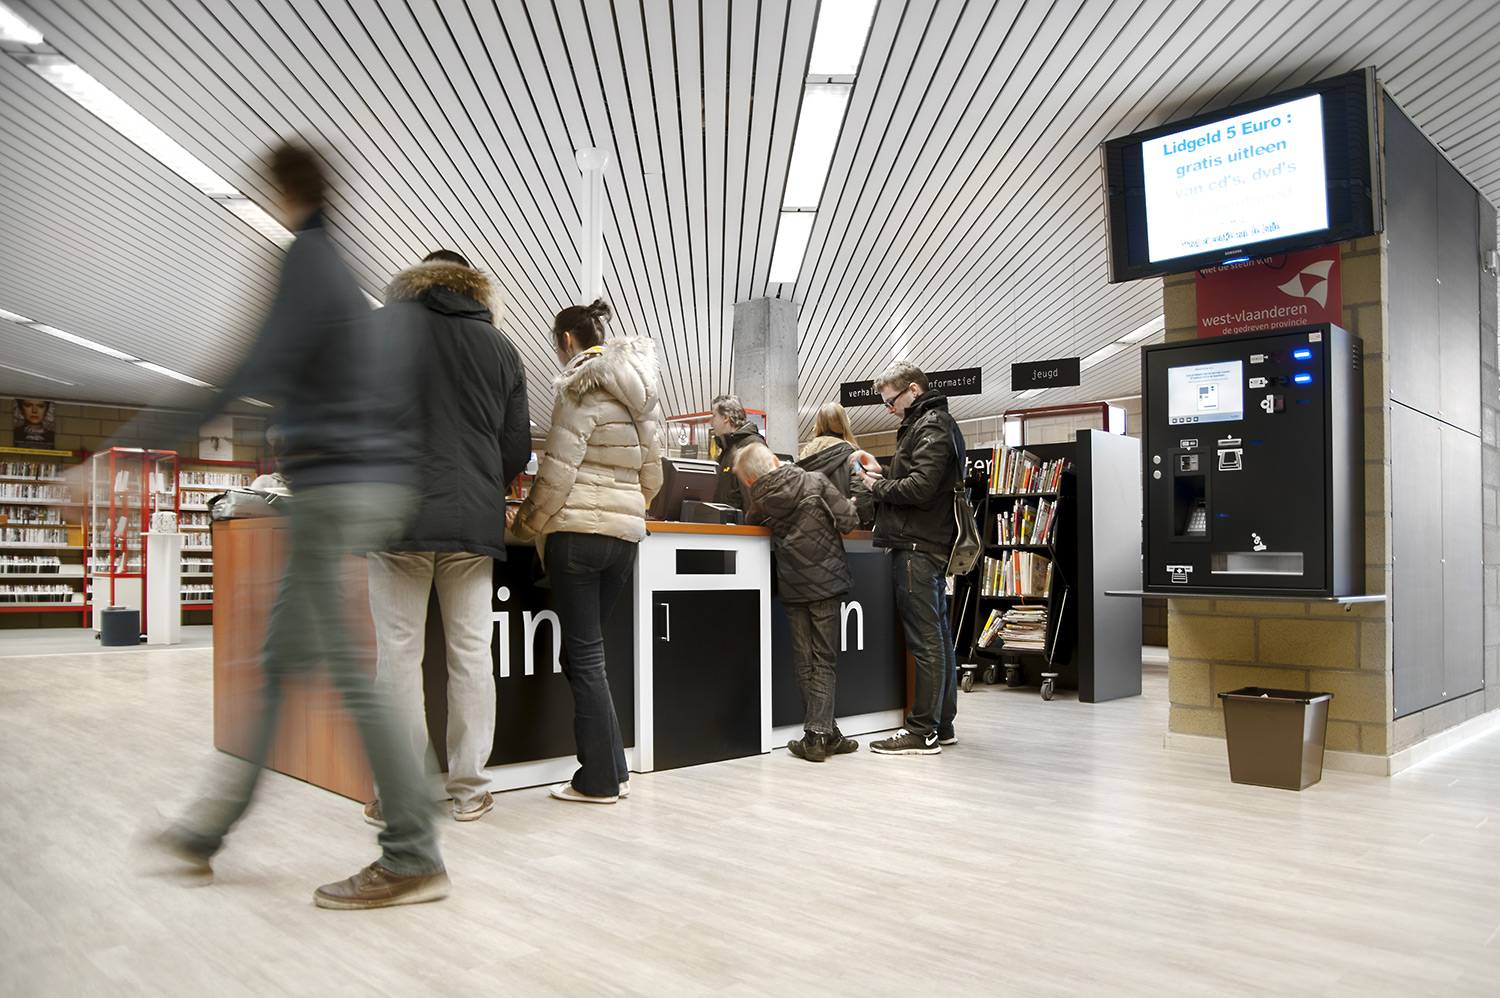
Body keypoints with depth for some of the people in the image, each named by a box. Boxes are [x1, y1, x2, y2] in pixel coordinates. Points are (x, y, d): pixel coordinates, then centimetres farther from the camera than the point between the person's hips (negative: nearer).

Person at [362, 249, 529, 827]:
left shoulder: (382, 325, 8)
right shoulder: (500, 348, 13)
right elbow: (518, 448, 12)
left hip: (399, 515, -2)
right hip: (474, 520, 2)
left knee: (399, 652, 2)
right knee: (471, 651, 6)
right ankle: (468, 789, 12)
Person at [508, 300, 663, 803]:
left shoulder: (581, 387, -7)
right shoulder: (639, 394, 17)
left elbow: (558, 469, -12)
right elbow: (652, 473, 18)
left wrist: (526, 525, -1)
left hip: (578, 530, -8)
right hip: (626, 534, 8)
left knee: (584, 655, -1)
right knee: (584, 652, 15)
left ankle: (600, 780, 5)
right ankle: (611, 769, 16)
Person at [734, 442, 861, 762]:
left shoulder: (760, 501, 0)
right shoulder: (815, 481, -5)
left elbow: (751, 521, 21)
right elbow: (848, 521, -5)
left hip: (792, 588, 2)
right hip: (824, 581, -2)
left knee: (805, 662, 11)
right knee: (824, 661, 4)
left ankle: (824, 733, 13)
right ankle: (817, 734, -2)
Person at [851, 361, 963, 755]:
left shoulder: (931, 426, -10)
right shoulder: (931, 423, 23)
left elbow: (920, 487, -21)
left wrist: (878, 485, -7)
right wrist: (882, 472, 11)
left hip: (918, 547, -11)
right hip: (931, 544, 11)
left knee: (926, 640, -8)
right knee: (938, 635, 12)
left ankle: (922, 731, -4)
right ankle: (942, 725, 20)